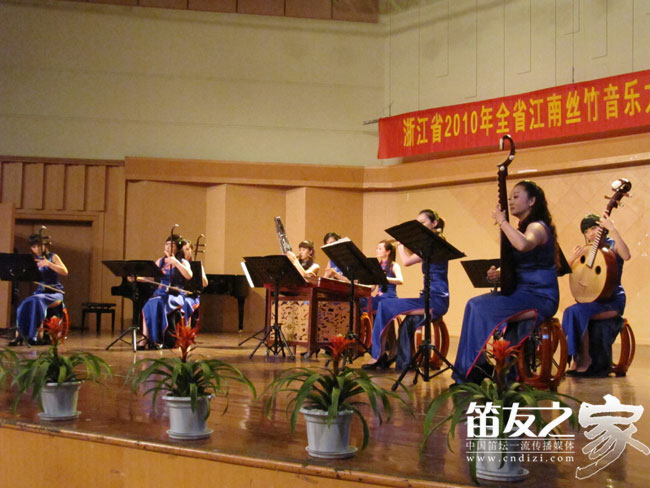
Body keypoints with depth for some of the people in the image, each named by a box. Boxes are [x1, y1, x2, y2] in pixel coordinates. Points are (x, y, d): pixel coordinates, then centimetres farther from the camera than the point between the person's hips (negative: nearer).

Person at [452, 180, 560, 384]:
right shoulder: (521, 228, 19)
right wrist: (499, 273, 1)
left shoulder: (537, 227, -10)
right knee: (475, 304, -11)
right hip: (521, 292, 9)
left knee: (478, 307, -23)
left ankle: (472, 371, -13)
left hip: (539, 297, -9)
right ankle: (471, 372, -11)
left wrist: (501, 221, -22)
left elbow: (523, 245, -36)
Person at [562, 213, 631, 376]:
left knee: (576, 311, -28)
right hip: (592, 299, 5)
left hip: (612, 300, -5)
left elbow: (626, 255, -26)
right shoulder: (585, 250, 13)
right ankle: (577, 358, -16)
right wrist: (573, 259, -12)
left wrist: (612, 229, -28)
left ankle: (584, 357, -16)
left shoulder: (612, 245, -2)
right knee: (570, 312, -24)